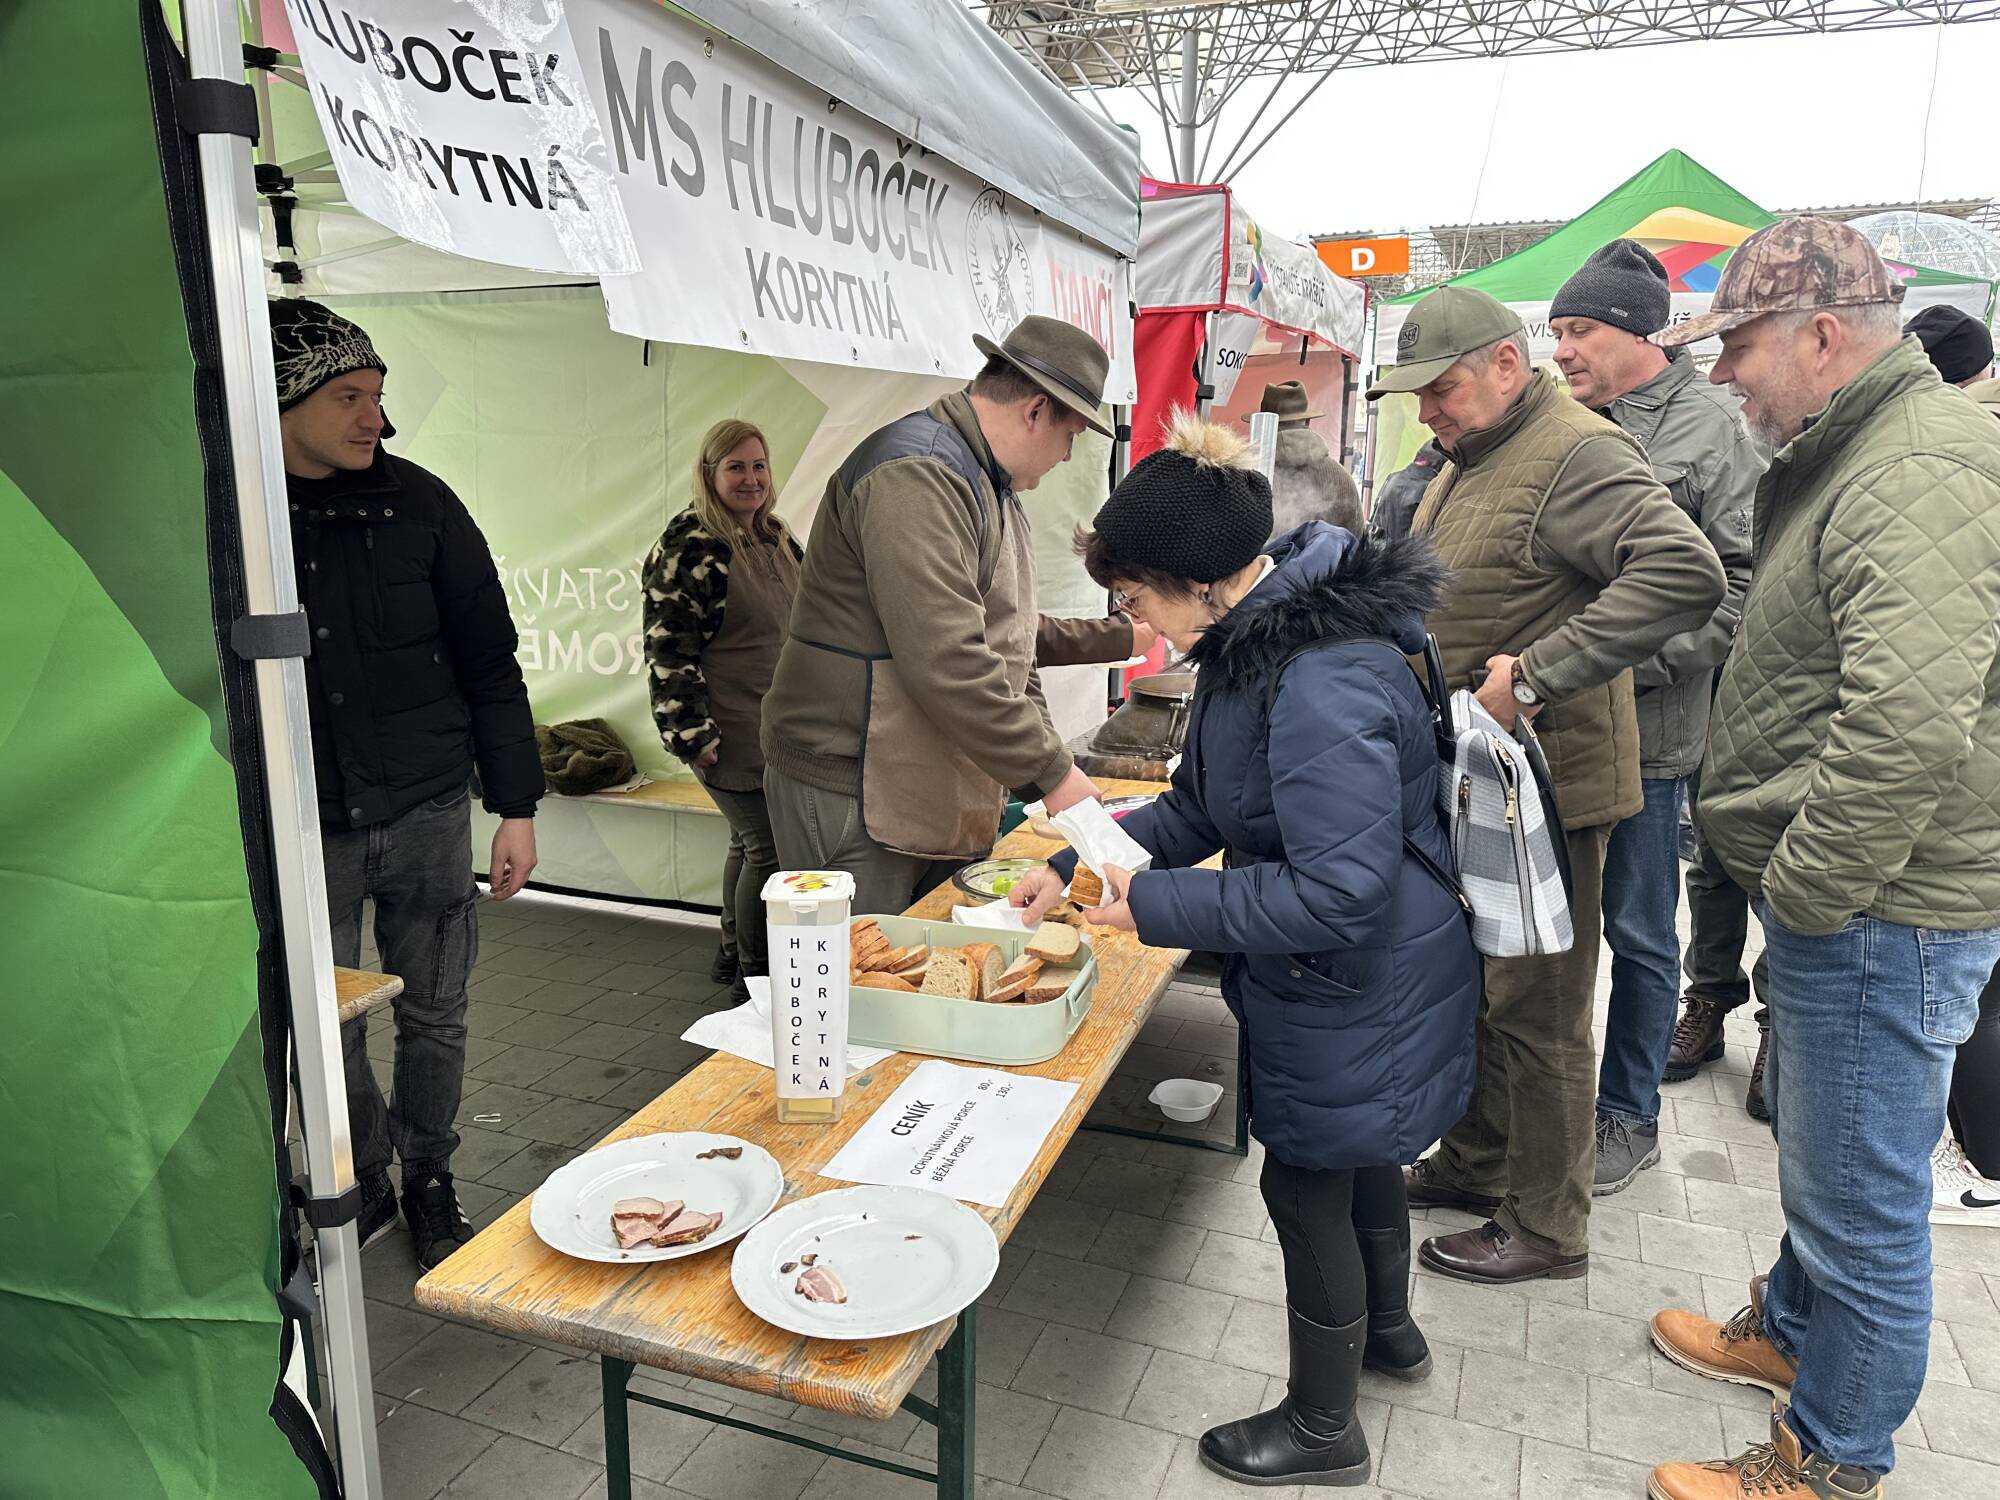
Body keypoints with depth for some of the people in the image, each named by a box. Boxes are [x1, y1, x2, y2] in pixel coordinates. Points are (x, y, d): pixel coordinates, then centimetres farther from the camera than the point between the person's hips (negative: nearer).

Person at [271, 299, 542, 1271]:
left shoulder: (418, 505, -3)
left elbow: (489, 663, 1)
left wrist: (515, 807, -2)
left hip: (426, 812, 0)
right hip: (303, 825, 0)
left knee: (433, 1016, 10)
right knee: (325, 1029, 9)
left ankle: (429, 1182, 31)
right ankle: (362, 1183, 33)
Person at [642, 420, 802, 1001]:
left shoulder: (776, 539, 11)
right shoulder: (689, 545, -13)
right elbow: (667, 647, -15)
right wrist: (692, 734, -19)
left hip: (777, 729, 8)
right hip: (731, 735, -8)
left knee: (749, 840, 17)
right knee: (768, 847, -5)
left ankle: (732, 953, 33)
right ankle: (754, 972, 11)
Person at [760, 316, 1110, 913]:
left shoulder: (993, 487, 17)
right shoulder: (916, 474, -19)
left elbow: (1005, 641, 23)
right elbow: (947, 663, -27)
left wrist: (1046, 756, 14)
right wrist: (1050, 772, -19)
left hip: (943, 799, 10)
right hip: (852, 797, -9)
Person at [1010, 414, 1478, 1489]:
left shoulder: (1324, 684, -33)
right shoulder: (1253, 643, 0)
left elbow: (1339, 893, -34)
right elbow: (1199, 806, 8)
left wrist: (1158, 904, -29)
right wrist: (1076, 866, 0)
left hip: (1357, 990, -10)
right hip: (1342, 986, 10)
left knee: (1307, 1184, 9)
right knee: (1358, 1152, 28)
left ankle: (1322, 1427, 33)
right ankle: (1387, 1329, 55)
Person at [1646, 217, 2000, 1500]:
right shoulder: (1843, 454, 12)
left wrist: (1807, 890, -22)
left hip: (1879, 915, -10)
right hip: (1832, 899, 10)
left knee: (1860, 1198, 5)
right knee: (1815, 1146, 26)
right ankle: (1792, 1330, 48)